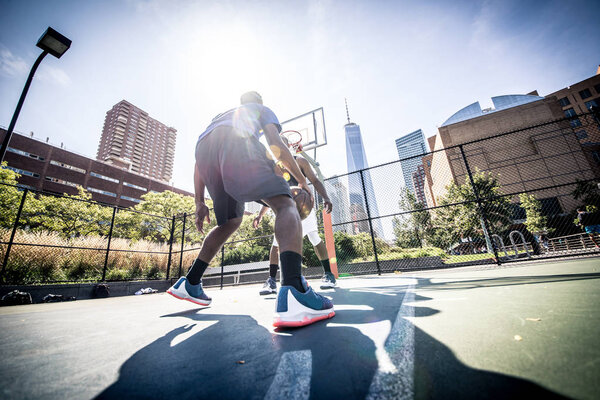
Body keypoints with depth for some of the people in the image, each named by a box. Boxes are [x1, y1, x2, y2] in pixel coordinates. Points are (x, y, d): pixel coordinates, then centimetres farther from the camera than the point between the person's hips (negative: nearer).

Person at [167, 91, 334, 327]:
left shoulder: (220, 116, 44)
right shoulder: (262, 109, 32)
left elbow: (199, 162, 31)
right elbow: (276, 144, 10)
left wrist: (199, 203, 27)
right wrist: (302, 180, 18)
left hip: (204, 148, 6)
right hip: (236, 143, -6)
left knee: (230, 222, 19)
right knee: (285, 205, -14)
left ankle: (189, 284, 23)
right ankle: (294, 293, -37)